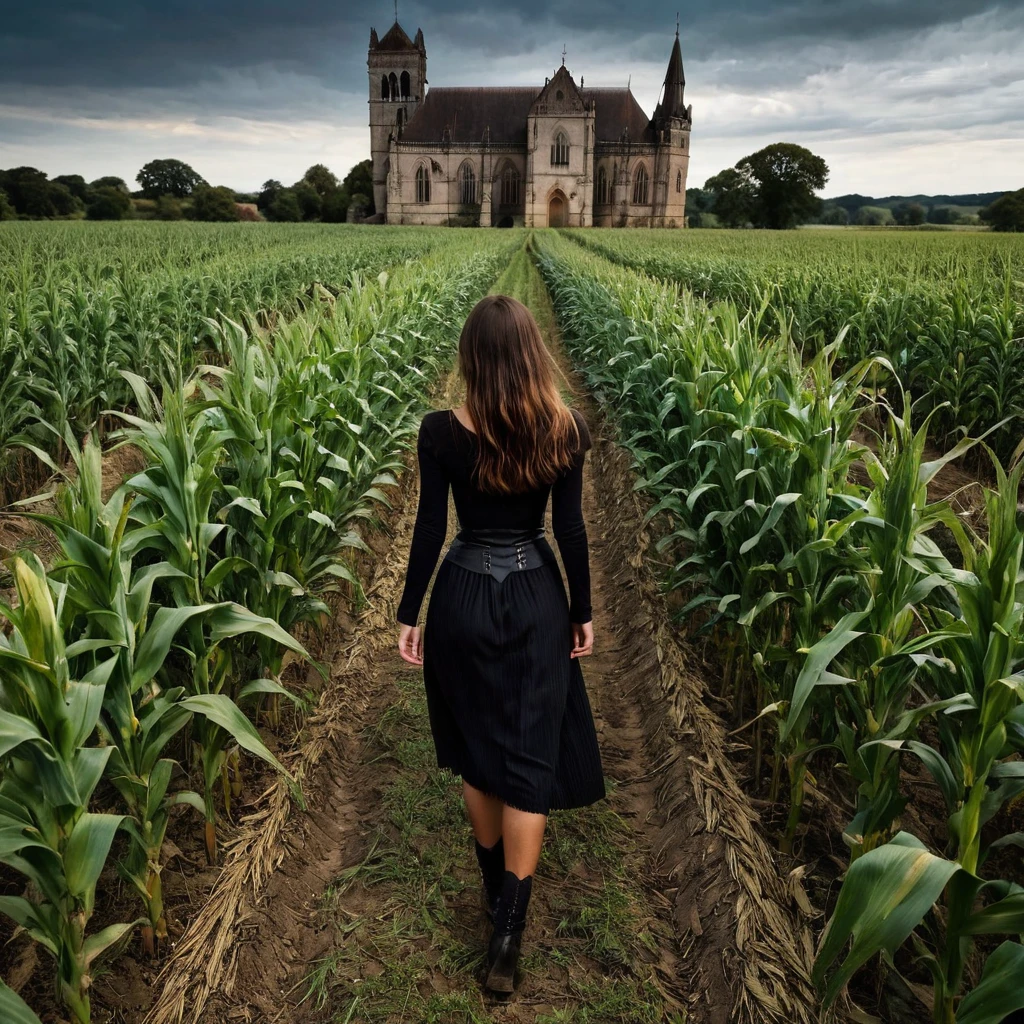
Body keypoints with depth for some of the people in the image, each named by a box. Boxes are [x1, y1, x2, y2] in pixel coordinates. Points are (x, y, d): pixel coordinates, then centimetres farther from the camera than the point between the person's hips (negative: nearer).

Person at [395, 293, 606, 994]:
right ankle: (509, 926, 9)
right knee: (530, 753, 8)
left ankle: (495, 885, 38)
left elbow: (429, 531, -8)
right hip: (536, 599, 1)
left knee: (476, 748, 18)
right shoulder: (564, 430, -8)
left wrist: (410, 614, 3)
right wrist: (583, 612, 7)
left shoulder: (442, 432, -12)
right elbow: (572, 529, -4)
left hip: (464, 599, 0)